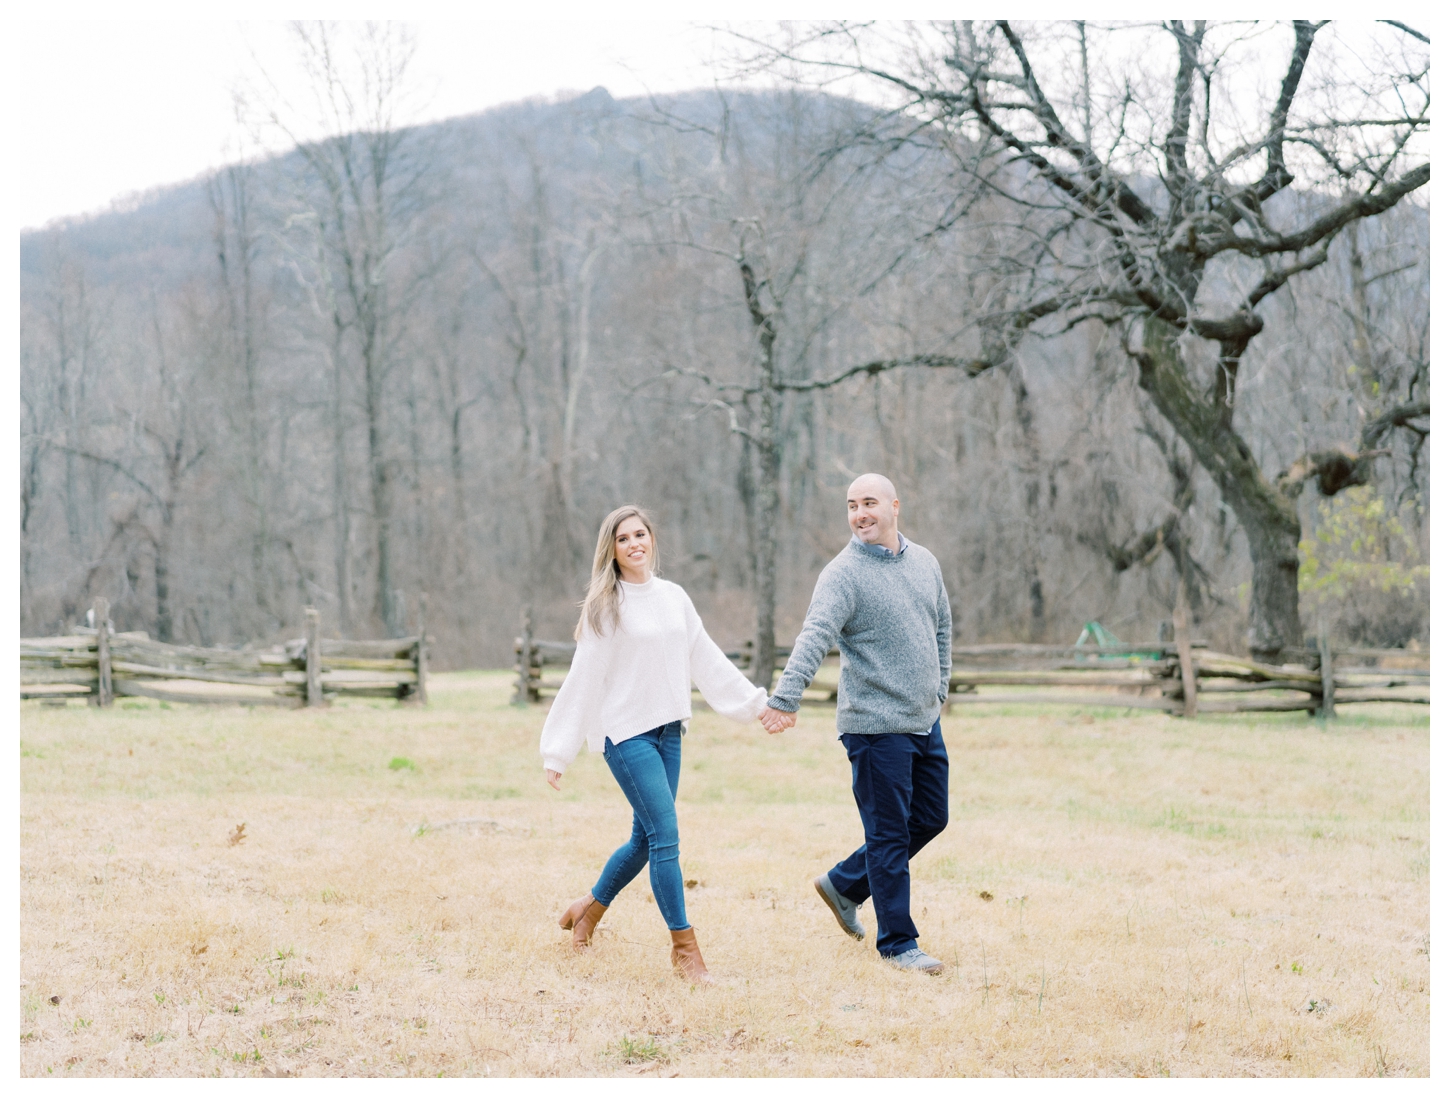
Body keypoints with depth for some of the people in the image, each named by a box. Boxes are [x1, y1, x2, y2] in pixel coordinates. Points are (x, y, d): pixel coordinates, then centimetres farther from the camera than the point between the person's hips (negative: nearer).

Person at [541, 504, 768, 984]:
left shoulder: (674, 597, 8)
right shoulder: (604, 606, -6)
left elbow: (707, 660, 14)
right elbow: (582, 679, -6)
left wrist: (756, 703, 13)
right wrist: (558, 751, -7)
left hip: (668, 729, 6)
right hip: (626, 732, -6)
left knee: (646, 839, 12)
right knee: (666, 836, -11)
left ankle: (589, 908, 34)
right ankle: (684, 948, -6)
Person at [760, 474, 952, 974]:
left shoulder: (924, 563, 9)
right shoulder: (843, 575, -13)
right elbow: (814, 637, -27)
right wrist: (786, 698, -40)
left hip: (925, 722, 7)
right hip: (876, 727, -7)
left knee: (929, 820, 17)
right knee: (889, 835, -1)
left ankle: (843, 883, 31)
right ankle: (897, 943, 10)